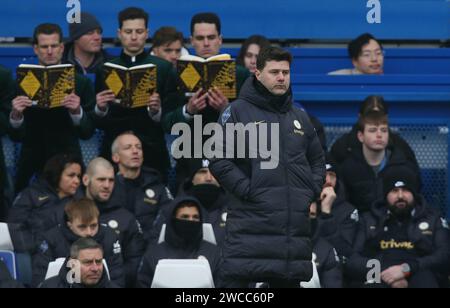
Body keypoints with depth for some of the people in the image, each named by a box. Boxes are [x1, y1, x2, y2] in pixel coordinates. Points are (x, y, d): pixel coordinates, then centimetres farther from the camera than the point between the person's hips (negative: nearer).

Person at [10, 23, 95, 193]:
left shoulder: (81, 83, 0)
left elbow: (87, 133, -1)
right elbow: (16, 135, -1)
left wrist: (77, 111, -19)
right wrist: (16, 115, -20)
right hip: (31, 166, 0)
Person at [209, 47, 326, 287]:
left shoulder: (300, 118, 19)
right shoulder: (239, 111, 1)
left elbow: (317, 161, 27)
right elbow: (219, 160, -5)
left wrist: (311, 191, 10)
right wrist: (247, 190, -13)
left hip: (295, 221, 6)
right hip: (251, 222, -5)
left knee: (289, 280, 8)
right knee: (236, 278, -9)